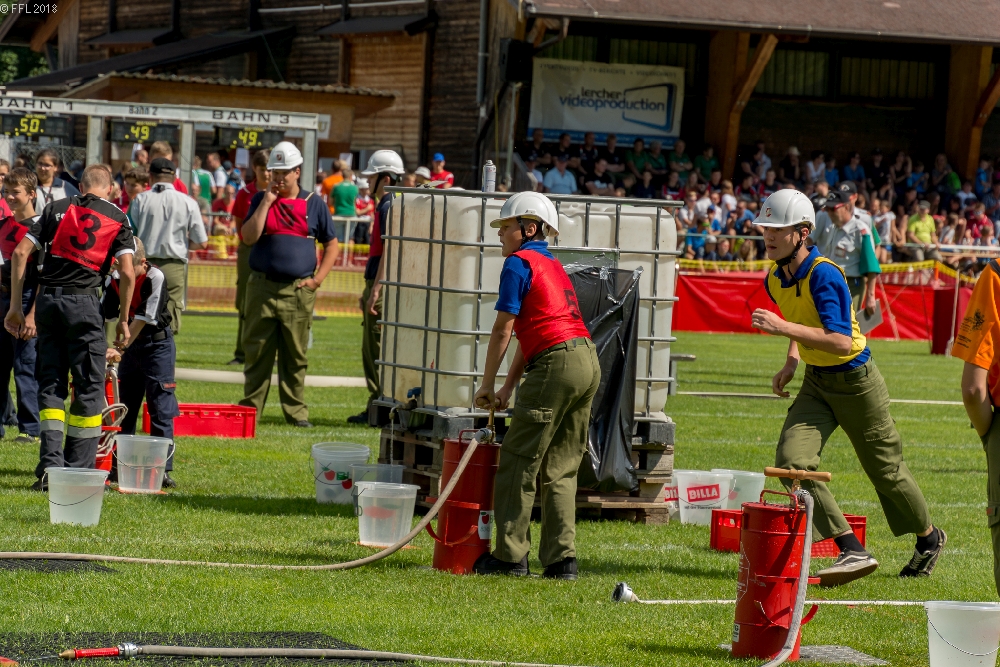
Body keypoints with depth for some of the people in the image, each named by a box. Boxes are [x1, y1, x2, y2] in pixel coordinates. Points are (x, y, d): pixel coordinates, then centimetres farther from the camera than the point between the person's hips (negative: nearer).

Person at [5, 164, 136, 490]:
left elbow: (20, 253, 4)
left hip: (47, 299, 3)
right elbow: (127, 273, -4)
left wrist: (16, 307, 7)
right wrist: (123, 320, 6)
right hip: (83, 301, -3)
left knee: (50, 383, 10)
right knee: (89, 387, 5)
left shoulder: (56, 208, 12)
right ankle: (78, 472, 3)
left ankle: (50, 464, -1)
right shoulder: (117, 219, 6)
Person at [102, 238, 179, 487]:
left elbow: (144, 318, -21)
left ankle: (163, 469, -10)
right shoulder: (114, 280, -3)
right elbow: (104, 316, -8)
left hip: (157, 343, -6)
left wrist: (121, 347, -24)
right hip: (130, 346, 6)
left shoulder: (155, 278, -18)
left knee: (161, 408, -9)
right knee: (124, 406, 9)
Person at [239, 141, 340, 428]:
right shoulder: (261, 200, 7)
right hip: (262, 287, 0)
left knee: (295, 356, 3)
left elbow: (331, 245, 12)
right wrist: (267, 201, -9)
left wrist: (317, 279, 1)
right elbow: (249, 237, -7)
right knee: (256, 352, 3)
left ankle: (296, 412, 8)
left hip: (299, 291, 0)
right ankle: (250, 409, 9)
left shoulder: (313, 203, 7)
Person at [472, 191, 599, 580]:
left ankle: (510, 556, 0)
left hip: (556, 364, -9)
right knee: (560, 470, 10)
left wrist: (487, 385, 4)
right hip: (589, 362, 9)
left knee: (518, 463, -1)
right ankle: (562, 559, 5)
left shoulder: (519, 262, -1)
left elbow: (503, 330, -4)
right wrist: (508, 390, 24)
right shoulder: (552, 265, 26)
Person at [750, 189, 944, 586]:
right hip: (816, 382, 7)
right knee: (791, 460, -16)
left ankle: (929, 538, 37)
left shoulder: (824, 274, -26)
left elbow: (841, 341, -35)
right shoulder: (775, 279, -1)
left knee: (886, 469, 9)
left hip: (856, 380, -7)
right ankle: (853, 552, -16)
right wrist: (792, 362, 7)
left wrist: (784, 329, -40)